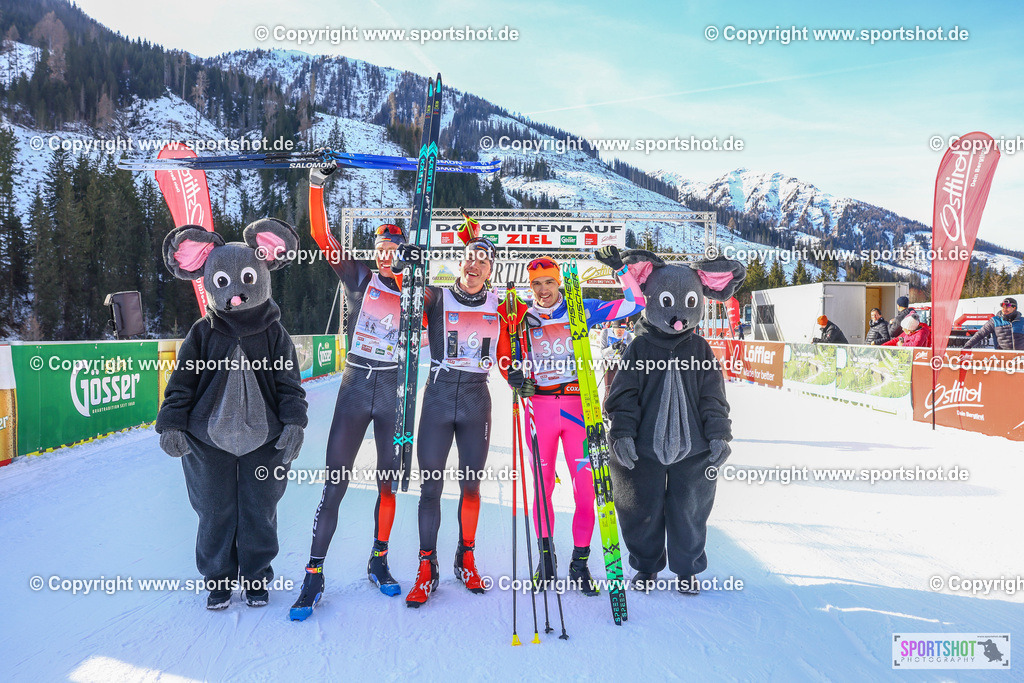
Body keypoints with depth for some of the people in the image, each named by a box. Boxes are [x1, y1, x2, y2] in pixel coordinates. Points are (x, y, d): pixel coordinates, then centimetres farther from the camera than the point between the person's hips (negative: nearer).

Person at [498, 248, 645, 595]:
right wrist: (513, 375, -9)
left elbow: (634, 305, 4)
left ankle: (579, 563, 11)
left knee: (585, 486, -3)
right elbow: (505, 357, 12)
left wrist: (620, 268, -5)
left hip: (577, 405, 0)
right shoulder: (521, 318, 6)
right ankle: (545, 556, 24)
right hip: (539, 406, 1)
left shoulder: (582, 310, 4)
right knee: (543, 486, 6)